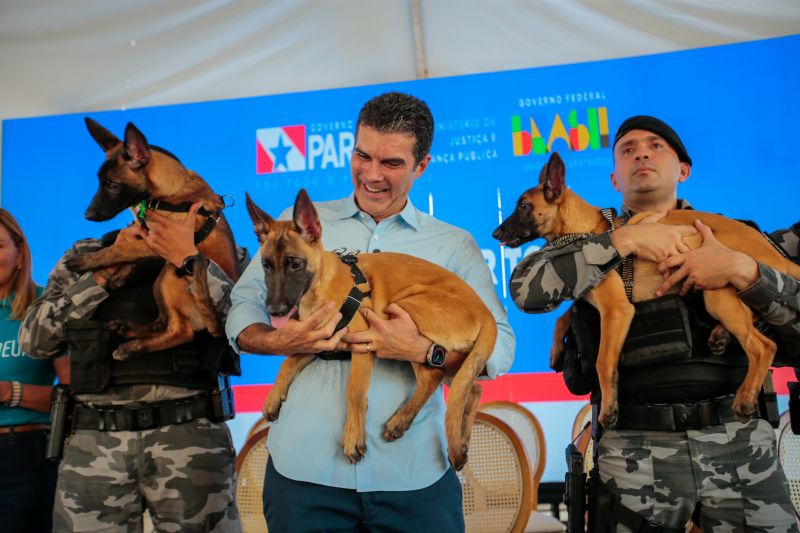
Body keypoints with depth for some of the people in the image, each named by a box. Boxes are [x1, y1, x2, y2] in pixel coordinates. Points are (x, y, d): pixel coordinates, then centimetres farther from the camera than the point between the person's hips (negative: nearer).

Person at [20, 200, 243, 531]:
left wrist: (189, 257, -14)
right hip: (95, 442, 1)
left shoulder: (217, 255, 8)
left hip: (191, 437, -1)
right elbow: (34, 339, 3)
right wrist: (105, 271, -5)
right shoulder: (85, 256, 14)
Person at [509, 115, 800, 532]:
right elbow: (526, 289, -10)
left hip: (743, 441, 2)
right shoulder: (594, 239, 9)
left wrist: (742, 270, -12)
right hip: (636, 448, -1)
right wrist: (626, 240, -11)